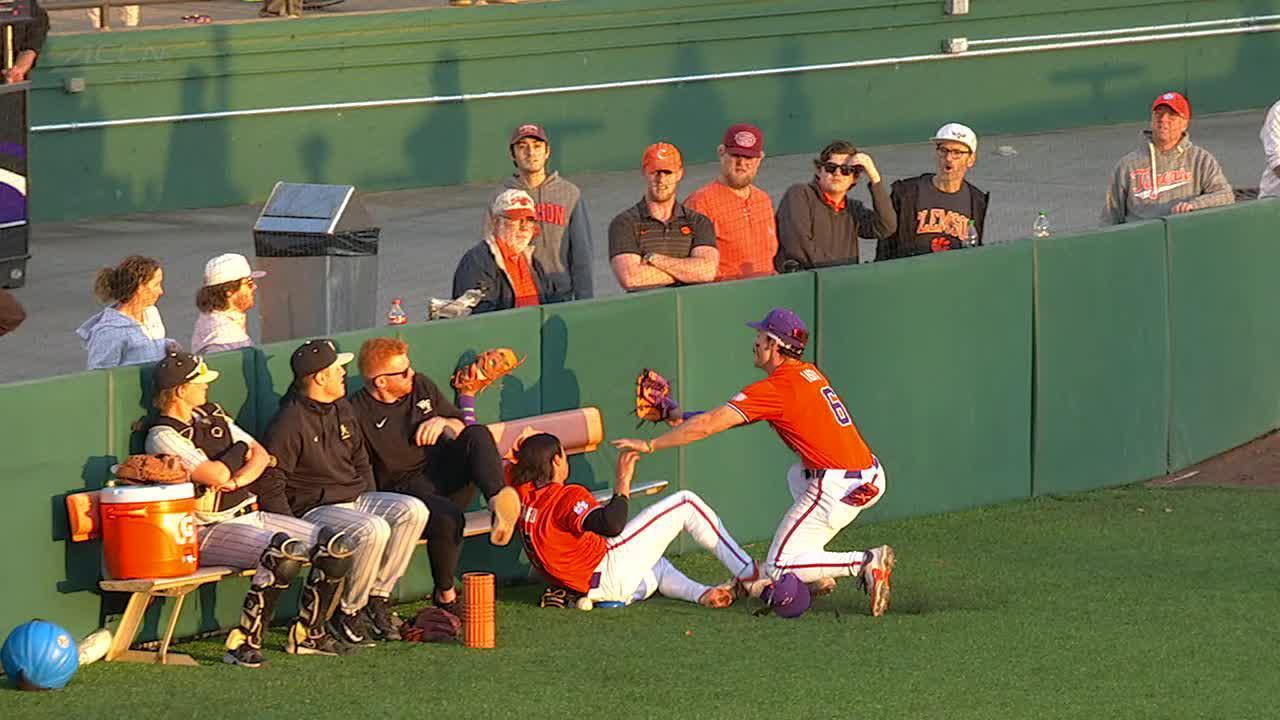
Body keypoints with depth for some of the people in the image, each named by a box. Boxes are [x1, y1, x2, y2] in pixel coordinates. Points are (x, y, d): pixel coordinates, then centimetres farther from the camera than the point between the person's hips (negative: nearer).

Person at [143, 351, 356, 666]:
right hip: (209, 531, -9)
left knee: (337, 546, -5)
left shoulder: (212, 416, 17)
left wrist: (237, 479, -7)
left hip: (250, 515, 9)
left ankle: (307, 633, 6)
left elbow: (261, 455, 15)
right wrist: (240, 451, 1)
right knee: (285, 552, -35)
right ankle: (244, 642, -29)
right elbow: (216, 475, -20)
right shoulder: (164, 436, -10)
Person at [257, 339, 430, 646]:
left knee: (413, 511, -12)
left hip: (355, 498, 8)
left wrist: (371, 503, 13)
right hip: (314, 509, -8)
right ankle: (347, 611, -14)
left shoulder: (342, 411, 14)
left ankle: (377, 596, -6)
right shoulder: (289, 422, -13)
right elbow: (271, 486, -15)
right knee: (372, 530, -33)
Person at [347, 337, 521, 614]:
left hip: (445, 473, 6)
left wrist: (444, 423, -1)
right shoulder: (359, 413, -6)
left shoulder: (421, 386, 13)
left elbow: (461, 425, 23)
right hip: (404, 486, -6)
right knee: (447, 518, -36)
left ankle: (498, 499, -46)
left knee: (477, 435, -21)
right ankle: (445, 595, -17)